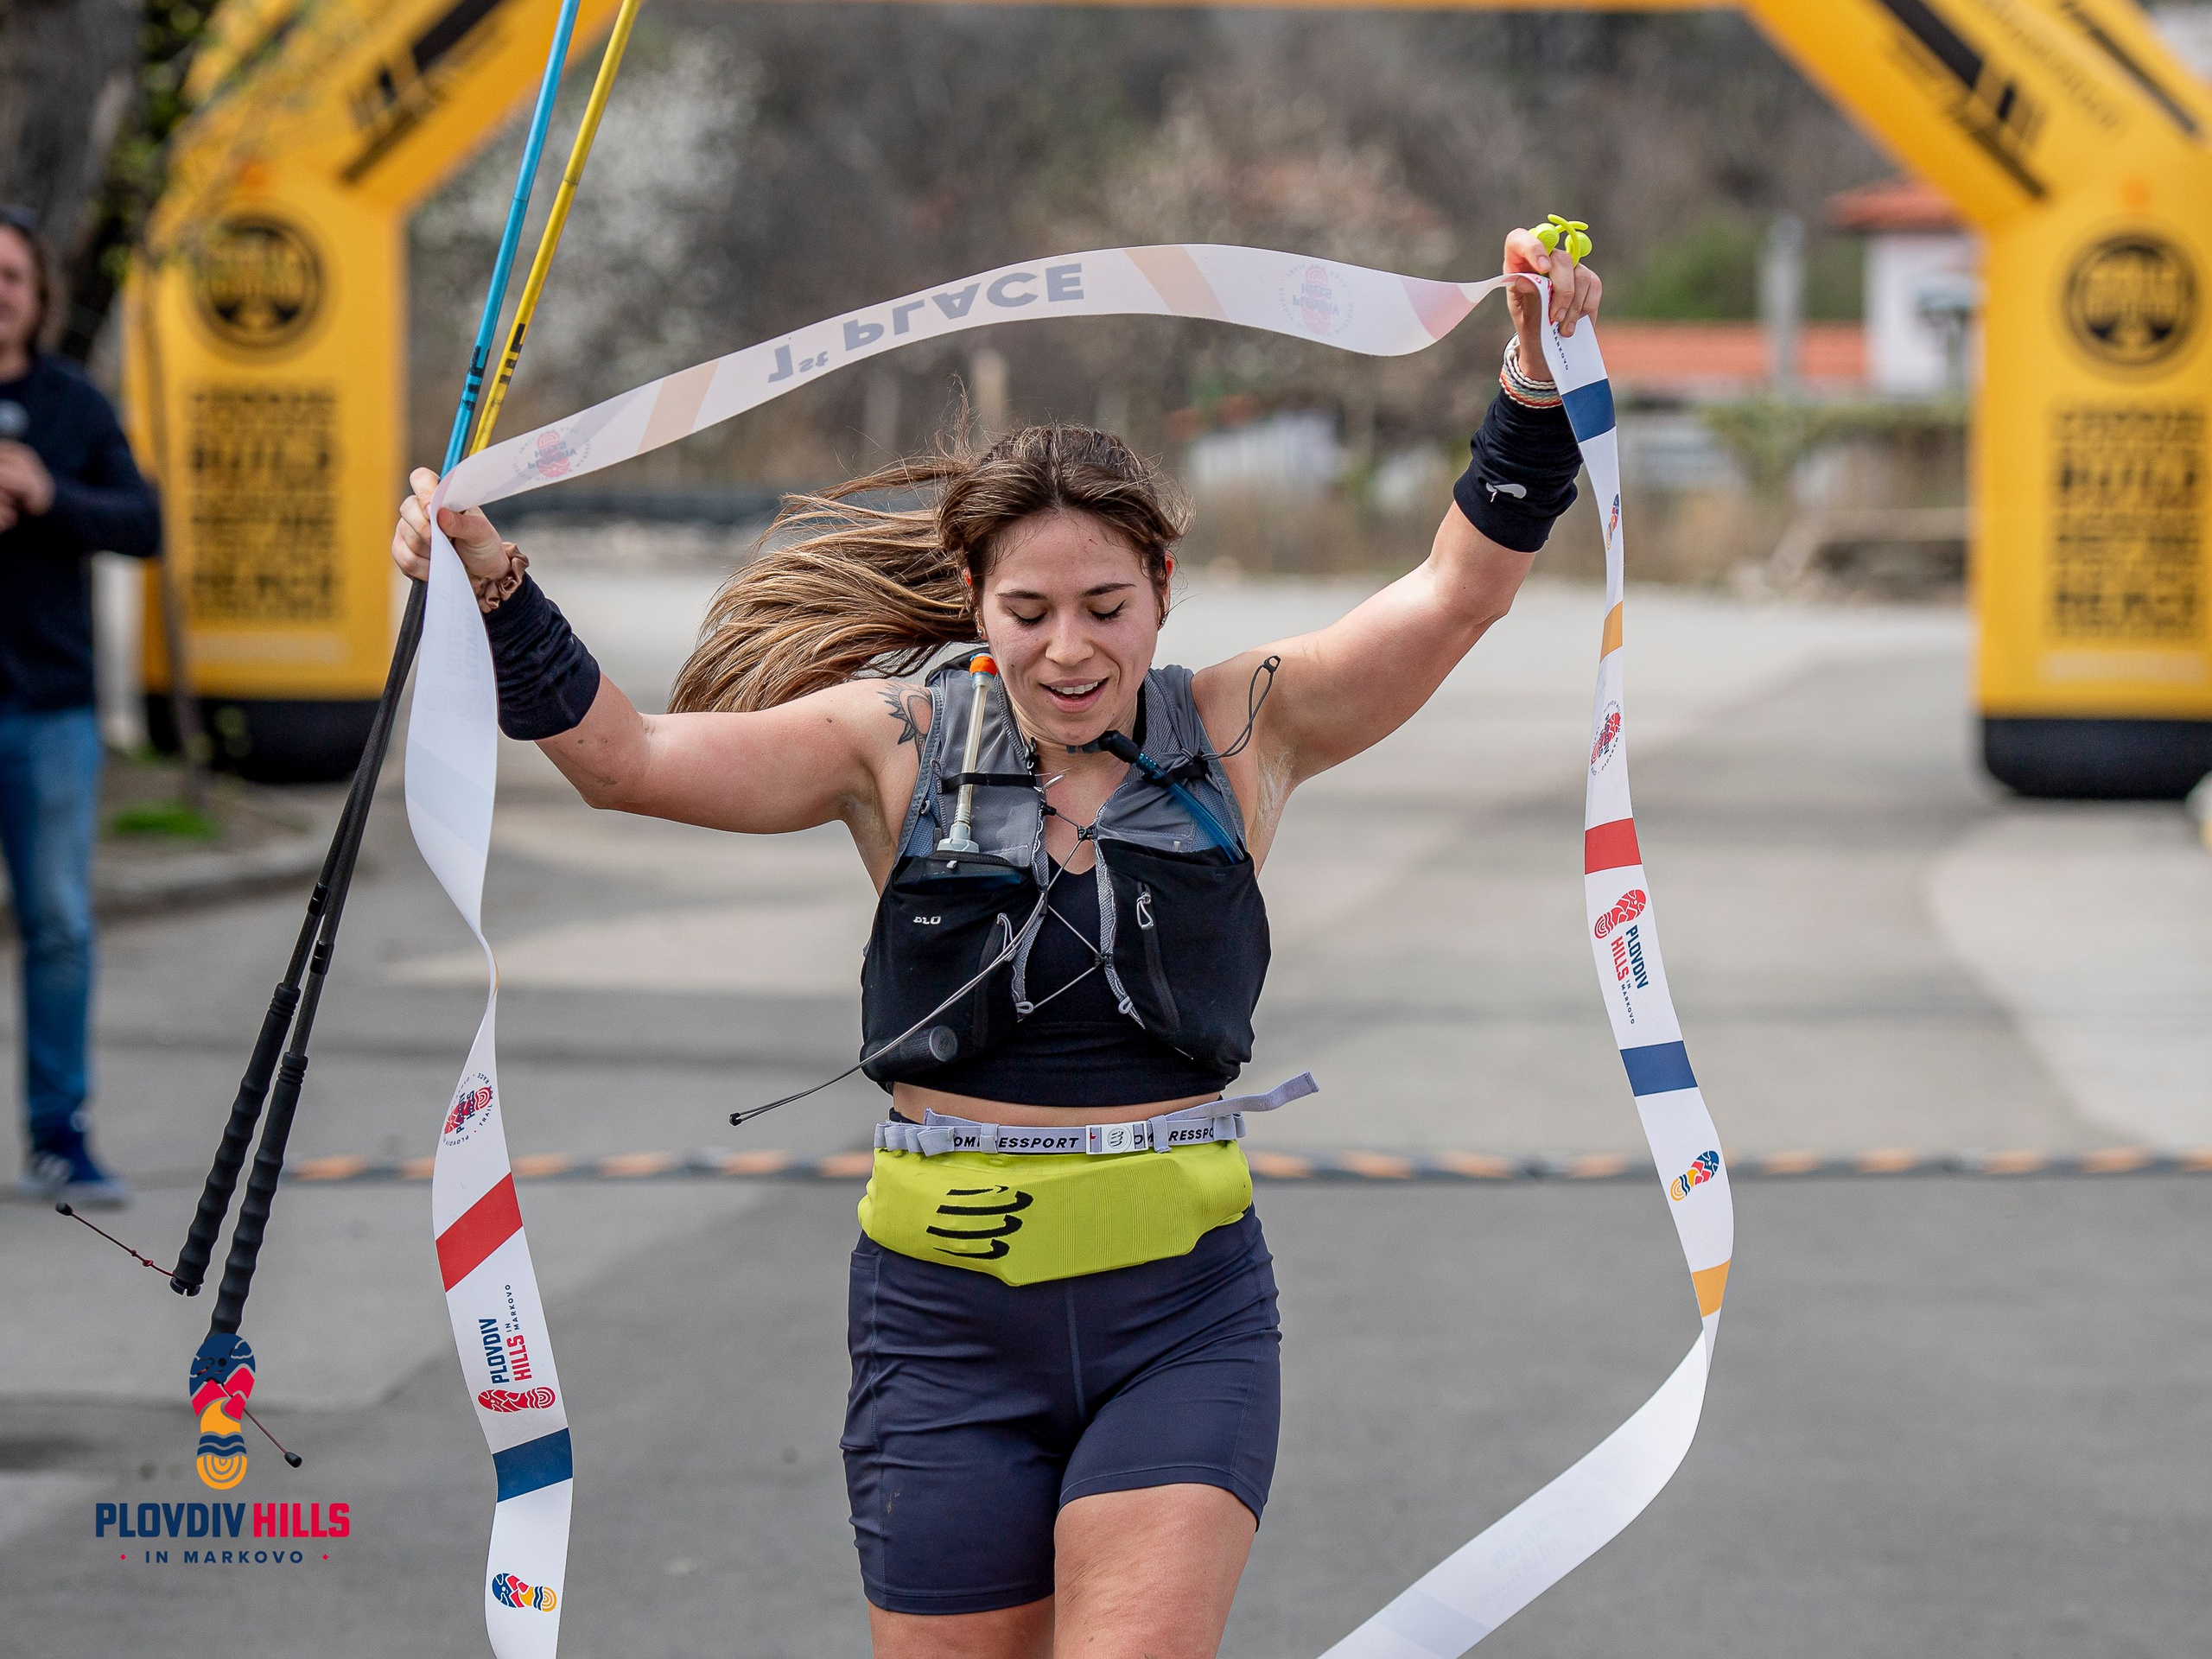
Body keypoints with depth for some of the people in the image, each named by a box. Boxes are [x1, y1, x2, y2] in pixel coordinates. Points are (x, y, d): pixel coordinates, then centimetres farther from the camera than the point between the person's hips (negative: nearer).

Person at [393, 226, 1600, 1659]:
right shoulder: (899, 742, 1)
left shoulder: (1243, 733, 2)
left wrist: (1534, 387, -20)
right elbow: (626, 757, -5)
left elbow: (1456, 593, -7)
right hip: (948, 1321, 1)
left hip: (1183, 1319, -1)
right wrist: (498, 591, -19)